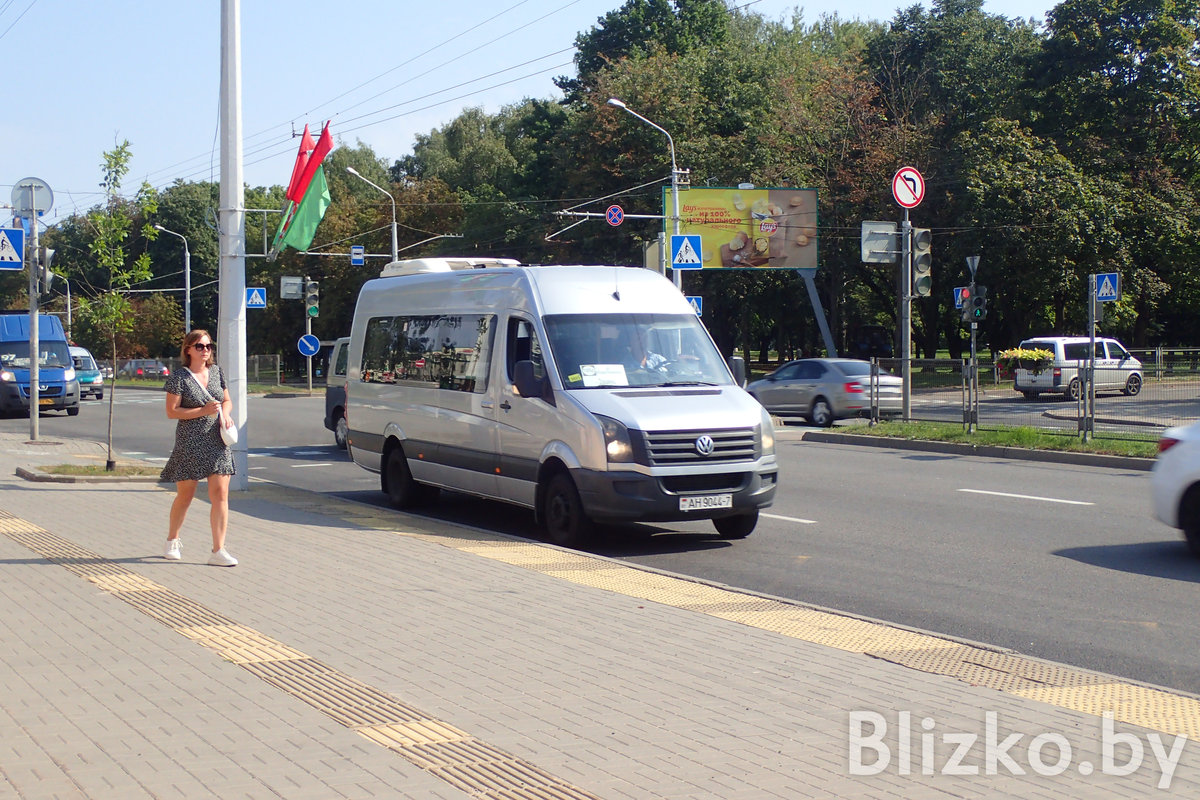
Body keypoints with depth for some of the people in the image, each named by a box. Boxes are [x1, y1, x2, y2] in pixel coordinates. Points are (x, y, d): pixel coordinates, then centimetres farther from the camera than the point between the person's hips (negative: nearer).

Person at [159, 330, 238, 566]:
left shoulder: (216, 372, 9)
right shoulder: (179, 377, -6)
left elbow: (227, 400, 21)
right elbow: (171, 411, -9)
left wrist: (225, 413, -1)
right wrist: (203, 411, -17)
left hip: (217, 441, 4)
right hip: (190, 443, -4)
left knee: (220, 495, -5)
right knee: (185, 496, 8)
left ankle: (218, 550, -4)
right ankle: (172, 541, 31)